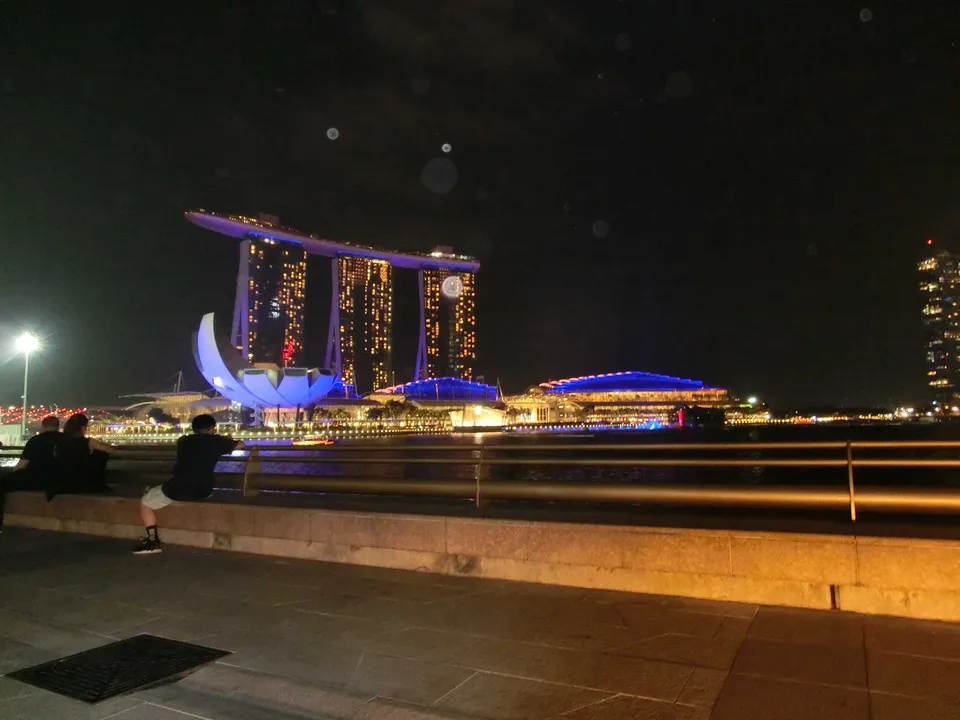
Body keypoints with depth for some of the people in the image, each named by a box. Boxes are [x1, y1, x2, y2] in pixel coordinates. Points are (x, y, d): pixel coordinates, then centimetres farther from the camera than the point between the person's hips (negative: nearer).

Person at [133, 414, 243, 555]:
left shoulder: (183, 441, 11)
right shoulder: (217, 441, 5)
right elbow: (240, 444, 19)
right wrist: (226, 440, 40)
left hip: (178, 489, -1)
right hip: (204, 492, 2)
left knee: (145, 502, 21)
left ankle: (153, 541, 10)